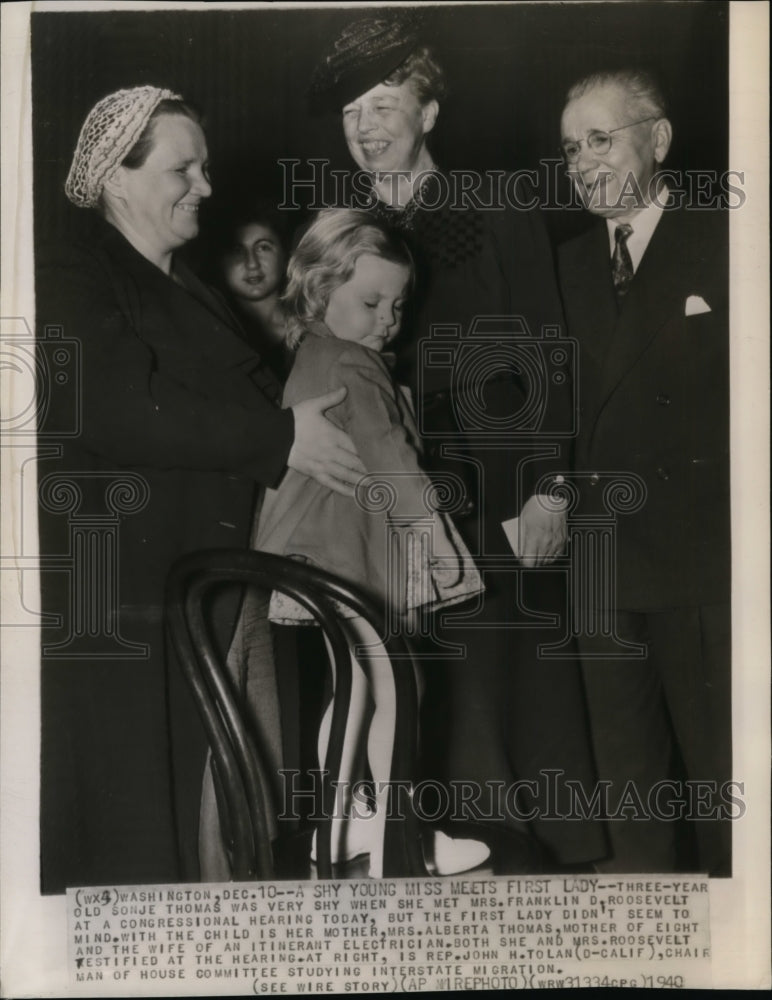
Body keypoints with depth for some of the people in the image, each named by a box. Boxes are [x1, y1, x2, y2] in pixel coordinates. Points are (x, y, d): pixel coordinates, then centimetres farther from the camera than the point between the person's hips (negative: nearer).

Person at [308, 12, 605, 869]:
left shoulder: (497, 211, 4)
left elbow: (545, 353, 0)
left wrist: (548, 484, -8)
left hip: (495, 498, -2)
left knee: (525, 688, 4)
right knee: (441, 699, 4)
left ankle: (565, 857, 21)